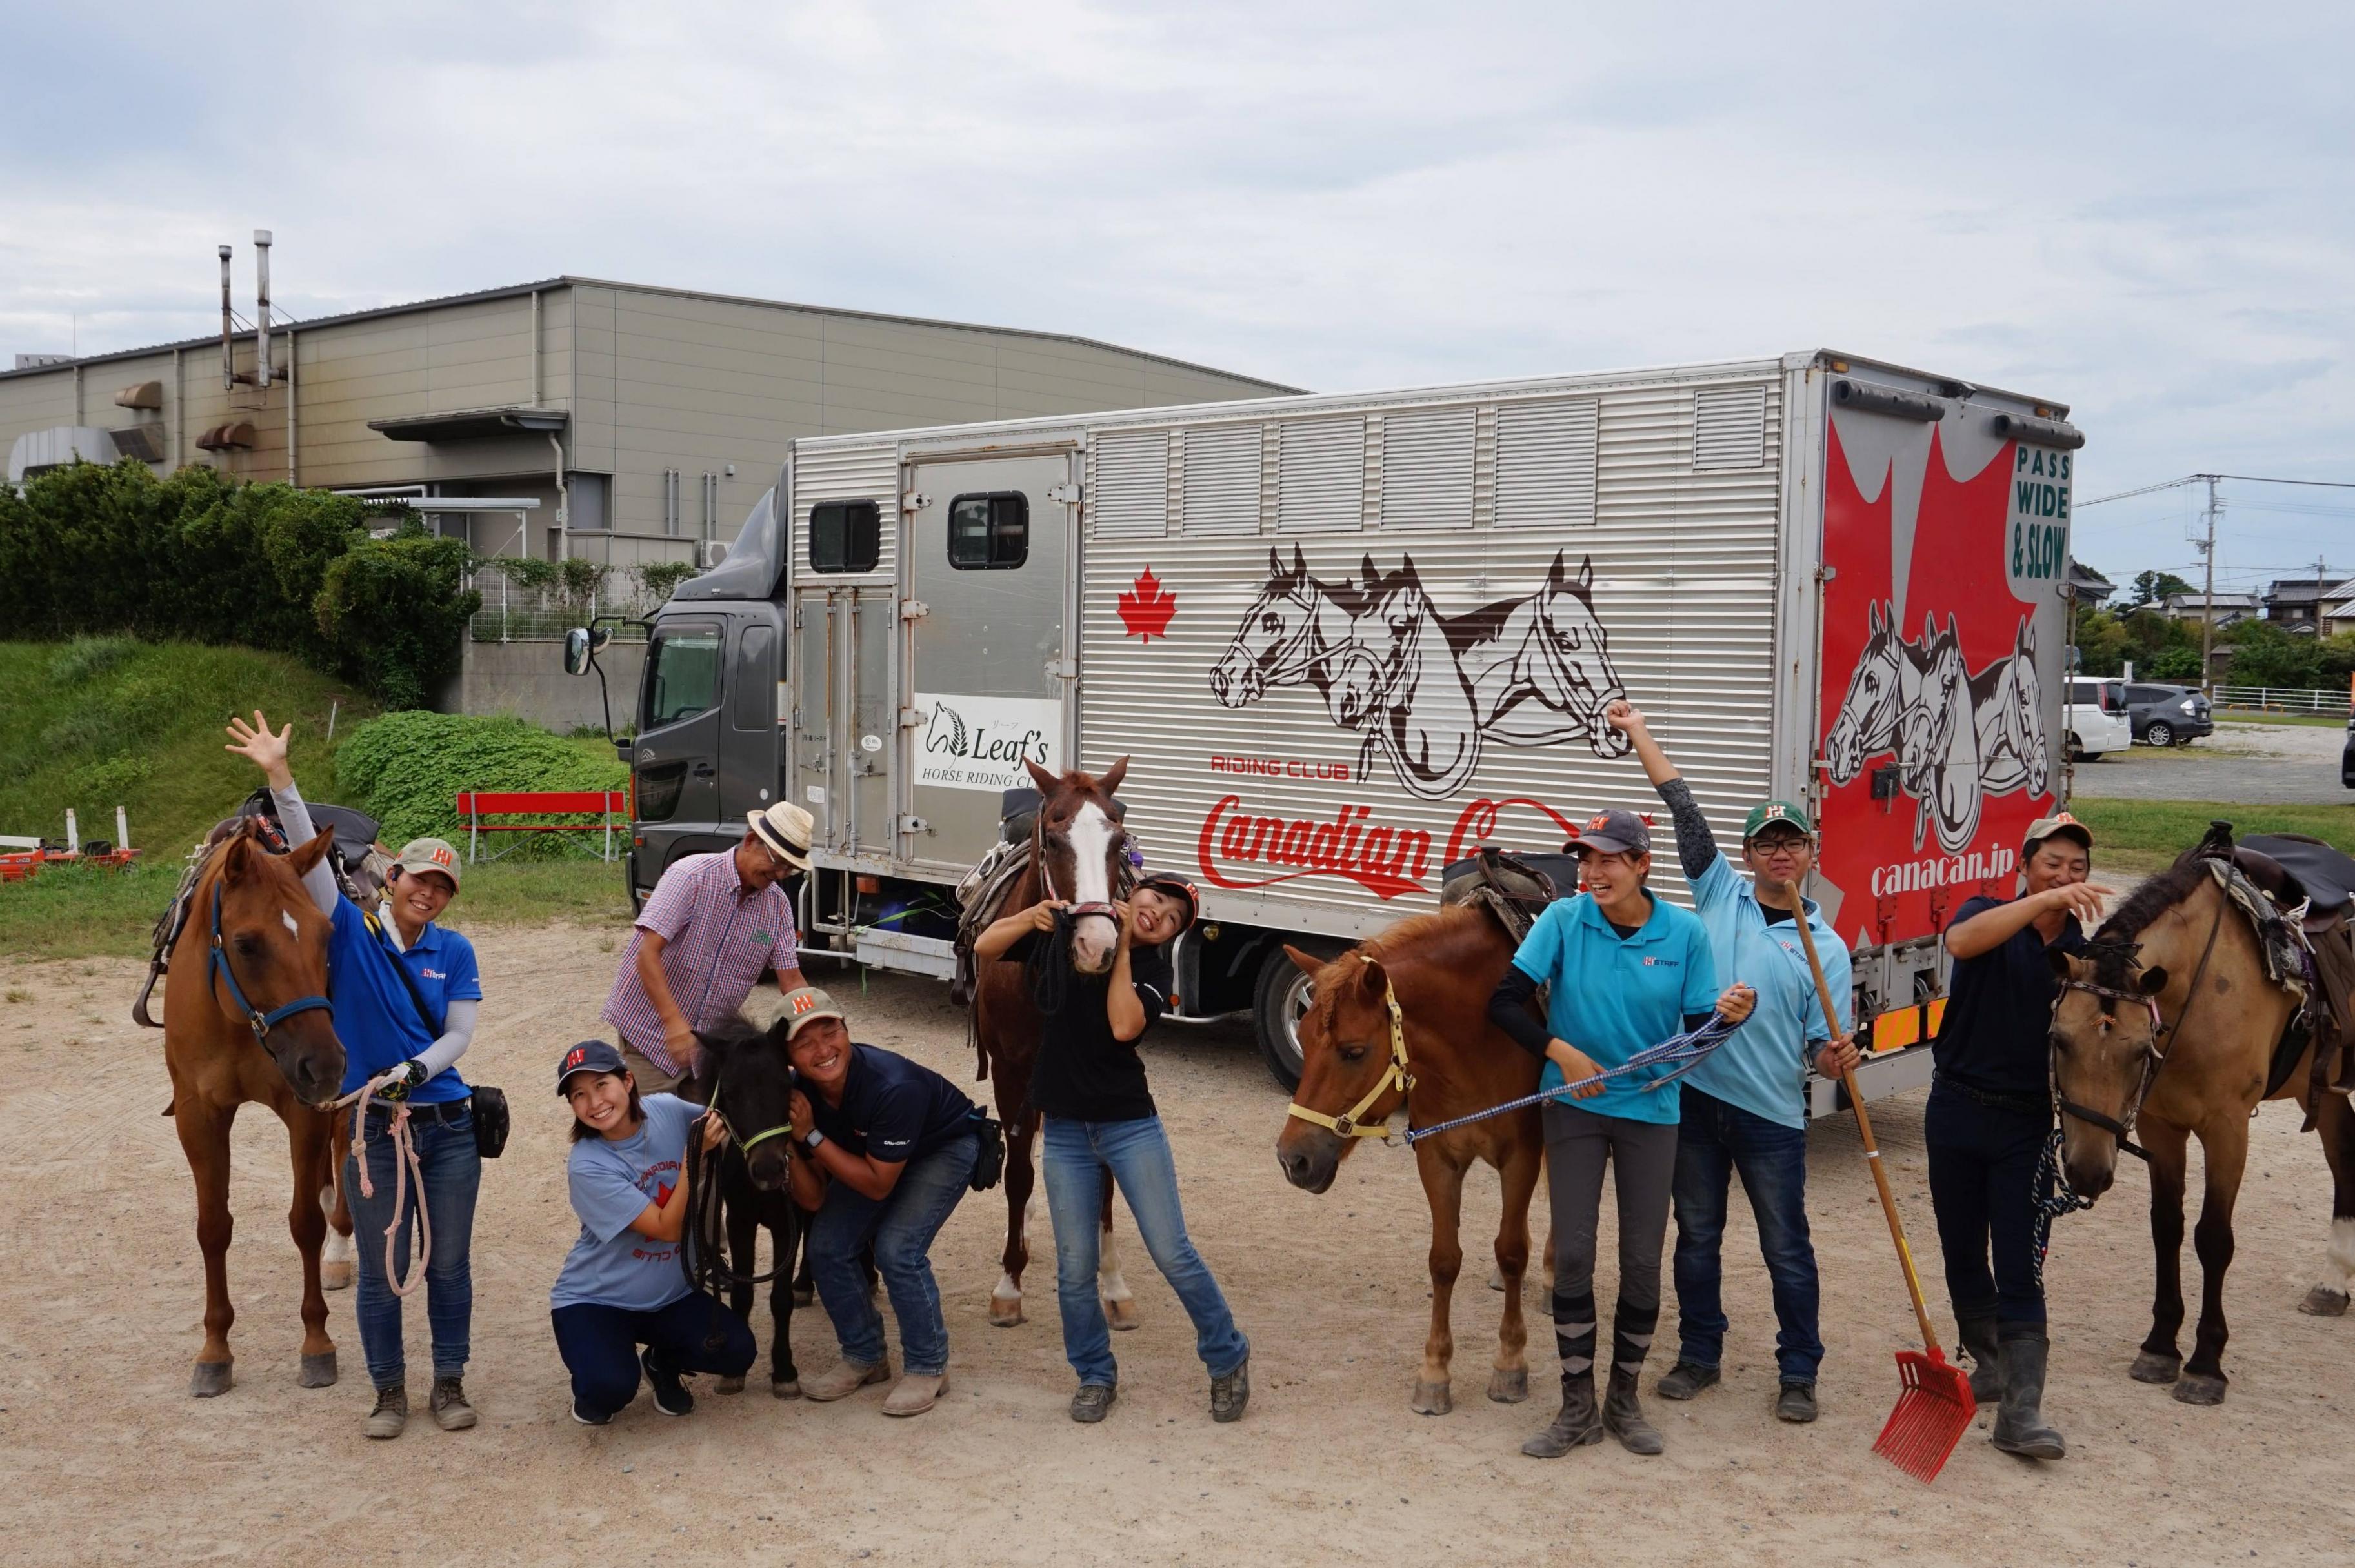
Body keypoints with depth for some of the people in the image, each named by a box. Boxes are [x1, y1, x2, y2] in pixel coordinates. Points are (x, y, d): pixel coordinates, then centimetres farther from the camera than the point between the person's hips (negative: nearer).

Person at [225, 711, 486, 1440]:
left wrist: (415, 1070, -21)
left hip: (447, 1126, 2)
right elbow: (309, 856, -13)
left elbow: (459, 1036, -2)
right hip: (372, 1128, -1)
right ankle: (389, 1389, 24)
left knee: (450, 1263, 9)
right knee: (381, 1270, 6)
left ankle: (450, 1382, 25)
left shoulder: (455, 952, 2)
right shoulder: (351, 935, -3)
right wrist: (279, 778, -21)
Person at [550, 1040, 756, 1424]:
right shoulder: (587, 1165, -23)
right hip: (594, 1300, -4)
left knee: (737, 1352, -17)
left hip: (672, 1293, 4)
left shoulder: (668, 1111, -11)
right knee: (611, 1388, -29)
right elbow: (668, 1228, -25)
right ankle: (593, 1382, 9)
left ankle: (662, 1363, 14)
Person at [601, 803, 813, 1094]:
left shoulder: (778, 905, 0)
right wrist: (675, 1023, -33)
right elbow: (648, 953, -22)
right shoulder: (692, 876, -17)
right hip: (655, 1033, -5)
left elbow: (792, 981, 2)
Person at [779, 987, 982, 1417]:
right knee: (827, 1247, -6)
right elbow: (814, 1200, -14)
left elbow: (878, 1185, -30)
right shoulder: (803, 1094, -20)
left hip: (944, 1149, -6)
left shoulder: (892, 1087, -39)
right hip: (871, 1151, 6)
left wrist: (812, 1136, -34)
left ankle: (928, 1368, -2)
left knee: (897, 1249, -22)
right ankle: (865, 1358, 16)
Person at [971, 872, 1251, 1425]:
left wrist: (1121, 949, -17)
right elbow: (985, 948, -5)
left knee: (1172, 1253, -1)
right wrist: (1033, 916, -21)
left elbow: (1124, 1026, -20)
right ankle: (1095, 1376, 25)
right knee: (1075, 1269, 4)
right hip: (1065, 1130, 1)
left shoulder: (1153, 968, -1)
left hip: (1131, 1125, -1)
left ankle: (1228, 1360, 18)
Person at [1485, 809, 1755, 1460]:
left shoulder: (1684, 933, -8)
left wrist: (1731, 1015, -25)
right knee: (1573, 1252, 0)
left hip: (1650, 1109, 1)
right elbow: (1504, 1002, -9)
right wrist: (1560, 1051, -20)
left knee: (1643, 1260, 6)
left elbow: (1699, 1029, -4)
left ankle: (1624, 1401, 25)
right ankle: (1577, 1408, 15)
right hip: (1575, 1107, -1)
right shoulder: (1563, 920, -10)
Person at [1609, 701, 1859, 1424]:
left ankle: (1798, 1374, 20)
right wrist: (1637, 731, -2)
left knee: (1787, 1249, 6)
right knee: (1697, 1236, 13)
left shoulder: (1825, 947, 0)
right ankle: (1699, 1355, 28)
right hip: (1696, 1096, 2)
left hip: (1771, 1115, -2)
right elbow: (1685, 811, 0)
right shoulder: (1719, 894, 3)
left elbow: (1821, 1046, 0)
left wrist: (1834, 1058, -23)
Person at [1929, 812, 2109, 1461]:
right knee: (1962, 1255, 13)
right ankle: (1990, 1364, 34)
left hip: (2029, 1122, 0)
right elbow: (1962, 941, -30)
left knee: (2020, 1268, -6)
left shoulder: (2084, 952, 3)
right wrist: (2045, 900, -38)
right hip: (1959, 1109, 0)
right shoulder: (1991, 916, -4)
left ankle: (2021, 1412, -6)